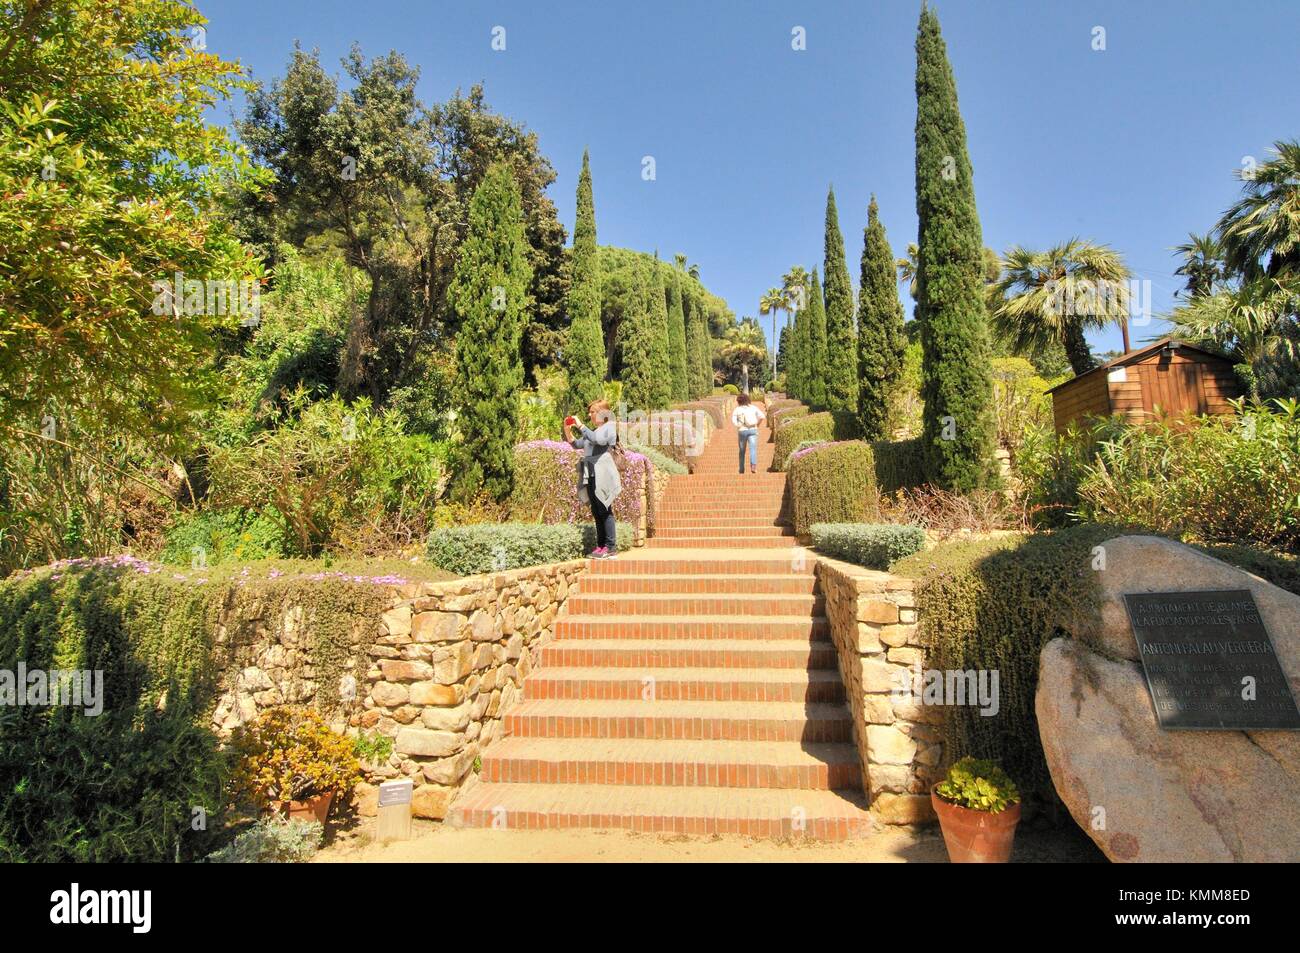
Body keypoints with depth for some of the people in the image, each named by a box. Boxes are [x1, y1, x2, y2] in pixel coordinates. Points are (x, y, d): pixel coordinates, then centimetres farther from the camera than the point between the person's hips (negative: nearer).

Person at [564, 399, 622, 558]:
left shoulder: (609, 427, -2)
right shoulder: (592, 431, 22)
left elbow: (597, 439, -20)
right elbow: (577, 444, 26)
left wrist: (580, 426, -15)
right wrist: (568, 431, 11)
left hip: (602, 476, -8)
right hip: (591, 476, 8)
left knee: (604, 511, -8)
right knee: (596, 512, 8)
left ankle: (611, 547, -6)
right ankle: (601, 545, 12)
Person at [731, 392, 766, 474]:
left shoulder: (737, 410, 5)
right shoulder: (754, 407, 8)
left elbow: (733, 421, -9)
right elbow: (762, 416, -3)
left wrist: (739, 426, 4)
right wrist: (757, 424, 10)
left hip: (742, 431, 0)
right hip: (753, 430, 0)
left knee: (742, 451, 13)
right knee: (753, 448, -11)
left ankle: (742, 469, 21)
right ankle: (753, 465, -34)